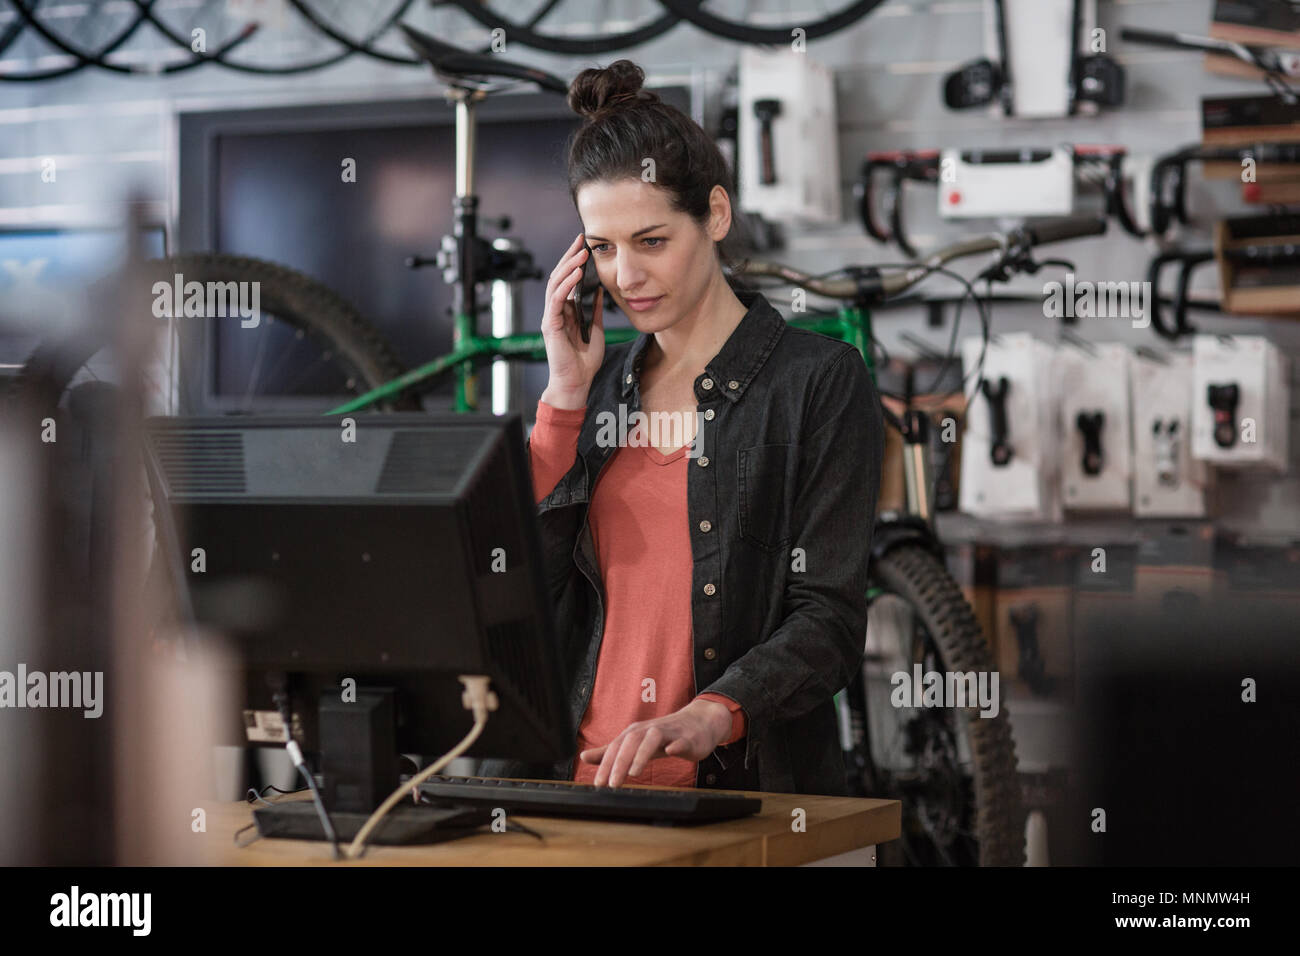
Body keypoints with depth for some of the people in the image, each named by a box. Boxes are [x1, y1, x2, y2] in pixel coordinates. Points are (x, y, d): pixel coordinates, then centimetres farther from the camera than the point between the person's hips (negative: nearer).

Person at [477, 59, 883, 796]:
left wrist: (710, 715, -22)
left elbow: (830, 618, -6)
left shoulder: (820, 381, 2)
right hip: (575, 778, 4)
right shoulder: (599, 385, 18)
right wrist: (565, 398, 3)